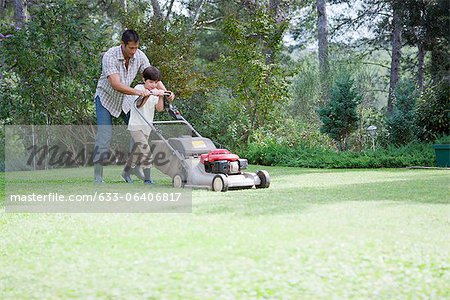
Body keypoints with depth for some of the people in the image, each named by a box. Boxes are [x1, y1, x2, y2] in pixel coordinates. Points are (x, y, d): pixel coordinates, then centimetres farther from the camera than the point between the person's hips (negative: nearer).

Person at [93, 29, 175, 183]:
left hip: (126, 98, 5)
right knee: (105, 135, -14)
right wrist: (137, 92, -52)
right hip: (106, 98, -5)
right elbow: (116, 84, -39)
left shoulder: (139, 56, -13)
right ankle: (97, 175, -11)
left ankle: (134, 166, 15)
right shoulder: (110, 56, -30)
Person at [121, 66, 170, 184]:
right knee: (146, 151, -15)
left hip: (146, 127, 7)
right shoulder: (139, 88, -9)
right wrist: (149, 94, -35)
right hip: (136, 126, -7)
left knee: (139, 151, 14)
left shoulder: (155, 92, 7)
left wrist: (160, 97, -21)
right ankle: (147, 178, -10)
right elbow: (139, 105, -24)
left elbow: (159, 109, -4)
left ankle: (126, 172, 28)